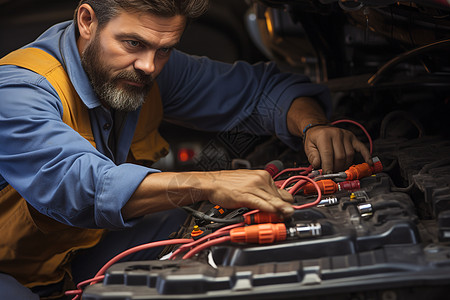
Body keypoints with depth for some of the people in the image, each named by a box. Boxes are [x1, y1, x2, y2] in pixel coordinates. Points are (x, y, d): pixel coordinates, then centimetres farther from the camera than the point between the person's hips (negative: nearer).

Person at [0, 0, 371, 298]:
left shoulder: (156, 71, -7)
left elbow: (262, 85, 0)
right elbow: (80, 185, -44)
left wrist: (313, 126, -21)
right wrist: (206, 184, -52)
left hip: (86, 257, 6)